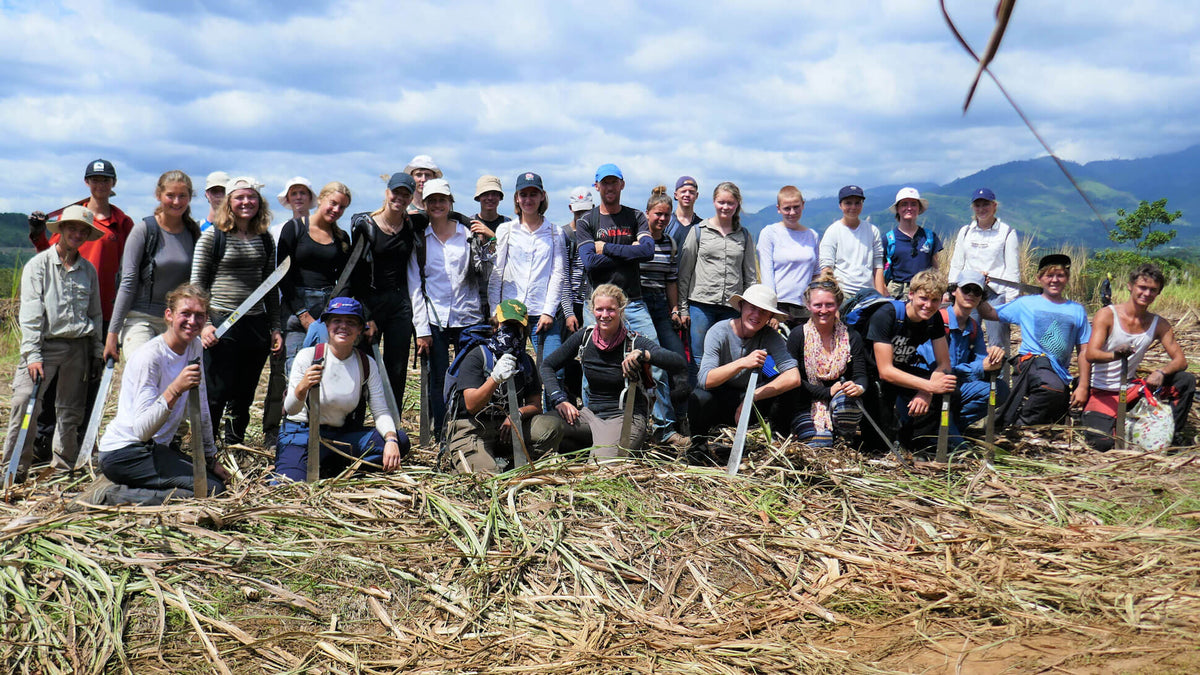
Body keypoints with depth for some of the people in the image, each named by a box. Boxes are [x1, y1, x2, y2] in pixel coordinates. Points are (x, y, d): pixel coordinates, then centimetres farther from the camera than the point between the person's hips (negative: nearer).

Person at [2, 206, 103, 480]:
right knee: (24, 402, -12)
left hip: (78, 346, 4)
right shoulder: (38, 265, 0)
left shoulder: (88, 269, 12)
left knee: (72, 410, 7)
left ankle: (65, 466, 19)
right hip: (45, 344, -3)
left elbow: (95, 313, 19)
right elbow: (30, 313, -6)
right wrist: (32, 354, -13)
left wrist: (96, 352, 15)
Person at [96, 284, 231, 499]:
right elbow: (141, 430, -27)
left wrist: (211, 459, 15)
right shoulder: (149, 356, -20)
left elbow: (201, 411, 13)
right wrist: (175, 390, -38)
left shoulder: (195, 348, 5)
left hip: (155, 449, 9)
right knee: (211, 488, -19)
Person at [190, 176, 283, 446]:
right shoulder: (213, 236, -1)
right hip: (221, 324, -4)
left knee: (244, 397, 11)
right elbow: (197, 284, -2)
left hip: (256, 325, 4)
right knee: (216, 394, -4)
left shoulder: (265, 240, 12)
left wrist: (275, 328, 12)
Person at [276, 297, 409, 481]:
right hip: (301, 433, -4)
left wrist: (391, 440, -26)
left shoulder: (367, 364, -1)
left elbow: (381, 411, -6)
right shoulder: (307, 356, -10)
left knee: (400, 440, -17)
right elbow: (290, 409, -14)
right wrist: (302, 387, -36)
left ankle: (334, 468, -4)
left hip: (342, 436, 4)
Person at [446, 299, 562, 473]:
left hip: (507, 426, 5)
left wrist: (517, 414, -15)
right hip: (473, 430, -5)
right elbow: (471, 405, -17)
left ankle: (505, 460, -13)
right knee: (486, 474, -29)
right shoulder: (475, 357, -7)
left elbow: (535, 404, 9)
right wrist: (495, 378, -33)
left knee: (551, 426, -17)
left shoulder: (526, 362, 11)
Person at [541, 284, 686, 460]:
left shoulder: (633, 342, -10)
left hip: (626, 416, -4)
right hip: (591, 413, 5)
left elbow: (679, 363, -23)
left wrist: (642, 354, -37)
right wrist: (559, 399, -7)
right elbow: (547, 365, 9)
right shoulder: (585, 337, 2)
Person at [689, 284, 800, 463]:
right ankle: (698, 445, -4)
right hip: (718, 403, -2)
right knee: (700, 397, -36)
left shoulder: (769, 336, -11)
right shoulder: (719, 331, -18)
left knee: (782, 386, -24)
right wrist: (742, 363, -45)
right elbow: (706, 380, -31)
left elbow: (794, 378, -24)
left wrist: (751, 398, -30)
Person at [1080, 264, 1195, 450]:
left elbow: (1180, 360, -2)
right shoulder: (1107, 315, -12)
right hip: (1101, 392, -5)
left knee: (1186, 380, -11)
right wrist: (1115, 354, -46)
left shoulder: (1159, 324, 2)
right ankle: (1089, 414, 8)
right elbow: (1091, 354, -23)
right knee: (1102, 443, -26)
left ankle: (1172, 432, 2)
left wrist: (1161, 372, -25)